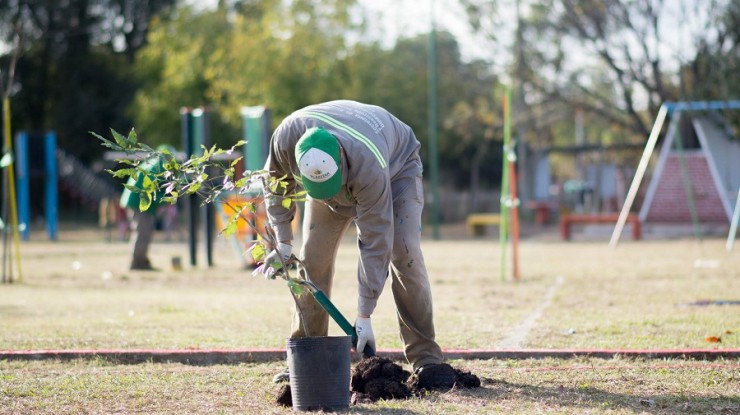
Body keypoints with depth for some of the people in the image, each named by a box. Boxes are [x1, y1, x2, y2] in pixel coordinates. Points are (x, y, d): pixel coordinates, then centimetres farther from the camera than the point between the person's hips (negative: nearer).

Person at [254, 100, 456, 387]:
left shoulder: (369, 165, -46)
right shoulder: (287, 137, -37)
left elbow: (374, 244, -41)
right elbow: (277, 181, -11)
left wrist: (364, 315, -39)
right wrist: (283, 241, -14)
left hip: (396, 165, -4)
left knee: (404, 255, -21)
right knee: (312, 260, -7)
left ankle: (425, 358, -17)